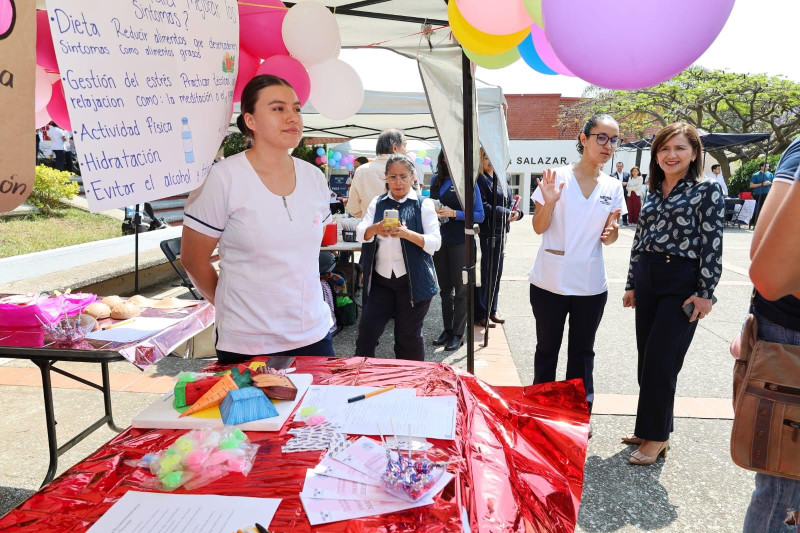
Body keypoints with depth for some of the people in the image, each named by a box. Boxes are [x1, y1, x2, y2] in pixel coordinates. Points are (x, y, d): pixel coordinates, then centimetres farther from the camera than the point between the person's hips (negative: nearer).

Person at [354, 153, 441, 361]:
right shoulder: (377, 203, 10)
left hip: (413, 281, -3)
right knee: (367, 332, 4)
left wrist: (406, 233, -28)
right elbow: (360, 234, -2)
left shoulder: (424, 204, -1)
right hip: (381, 280, 3)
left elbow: (435, 242, -11)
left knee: (408, 336, 7)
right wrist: (375, 229, -25)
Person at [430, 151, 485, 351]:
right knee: (445, 288, 12)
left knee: (460, 288, 3)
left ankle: (458, 334, 11)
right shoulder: (437, 180, 7)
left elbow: (479, 215, -9)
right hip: (440, 240, 5)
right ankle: (447, 329, 23)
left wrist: (454, 213, -20)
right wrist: (432, 212, -4)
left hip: (461, 242, -5)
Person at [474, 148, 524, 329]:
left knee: (496, 272, 14)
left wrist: (516, 213, -8)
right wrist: (506, 213, -17)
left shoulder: (500, 180, 14)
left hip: (499, 233, 7)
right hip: (484, 233, -7)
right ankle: (480, 315, 9)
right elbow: (483, 207, -19)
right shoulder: (479, 180, -10)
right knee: (483, 273, -1)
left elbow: (510, 202, 13)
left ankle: (491, 310, 26)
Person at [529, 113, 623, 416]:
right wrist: (549, 202, -23)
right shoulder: (557, 177, -5)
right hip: (550, 282, -3)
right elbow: (538, 228, -4)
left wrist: (612, 231, -13)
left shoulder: (613, 187, 5)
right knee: (547, 349, 9)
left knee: (582, 353, 12)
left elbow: (609, 238, 10)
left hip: (591, 285, 3)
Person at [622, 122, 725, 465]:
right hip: (647, 281, 6)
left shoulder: (707, 190, -4)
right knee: (647, 358, 10)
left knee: (660, 360, -5)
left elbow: (712, 244, -9)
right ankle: (650, 426, 24)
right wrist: (631, 285, 15)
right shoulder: (652, 193, 13)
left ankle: (656, 436, 10)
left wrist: (705, 293, -14)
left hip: (682, 284, -6)